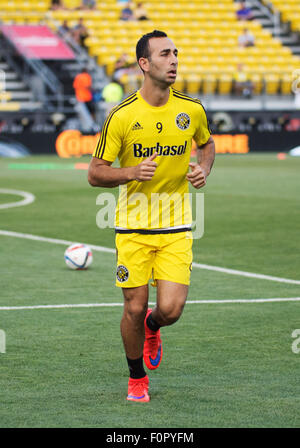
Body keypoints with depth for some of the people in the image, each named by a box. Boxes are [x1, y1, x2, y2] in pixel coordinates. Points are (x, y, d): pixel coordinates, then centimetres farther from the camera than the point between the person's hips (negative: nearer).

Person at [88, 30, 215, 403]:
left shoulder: (191, 110, -1)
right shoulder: (121, 116, -9)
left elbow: (206, 143, 21)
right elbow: (95, 173, -5)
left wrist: (204, 169, 0)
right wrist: (133, 172, -22)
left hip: (176, 226, 2)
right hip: (133, 225, -2)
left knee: (171, 308, -9)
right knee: (134, 308, 0)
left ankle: (152, 327, 30)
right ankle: (137, 378, 26)